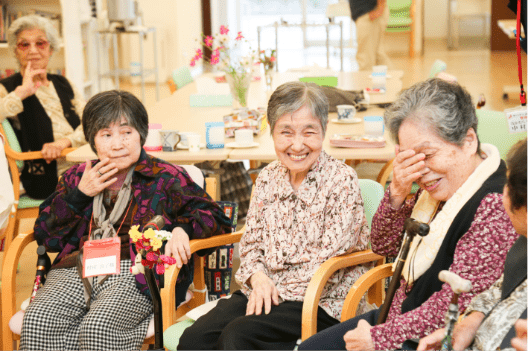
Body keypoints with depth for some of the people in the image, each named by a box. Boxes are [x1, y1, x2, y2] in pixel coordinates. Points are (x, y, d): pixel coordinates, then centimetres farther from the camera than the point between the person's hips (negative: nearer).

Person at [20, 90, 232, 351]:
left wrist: (182, 229, -15)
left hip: (135, 273, -3)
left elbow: (213, 217, 6)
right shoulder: (77, 177, 20)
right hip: (78, 269, 4)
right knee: (37, 322, -26)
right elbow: (45, 237, 15)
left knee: (98, 328, -34)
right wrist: (79, 193, 3)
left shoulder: (165, 178, 9)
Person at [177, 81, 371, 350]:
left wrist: (277, 292, -14)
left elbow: (329, 263, -13)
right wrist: (257, 277, -8)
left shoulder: (342, 181, -10)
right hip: (261, 291, 5)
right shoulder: (268, 178, 8)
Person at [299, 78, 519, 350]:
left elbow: (455, 303, -25)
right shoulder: (436, 189, 2)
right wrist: (397, 193, -10)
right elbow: (385, 247, 9)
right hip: (400, 316, 9)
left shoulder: (494, 206, -23)